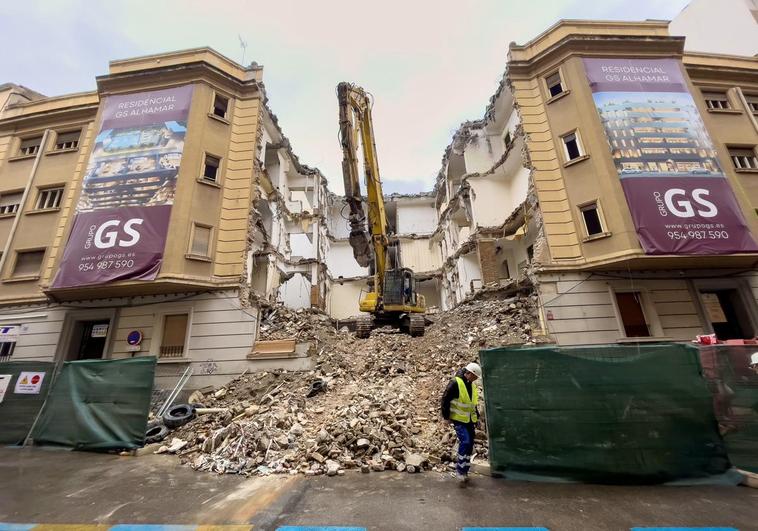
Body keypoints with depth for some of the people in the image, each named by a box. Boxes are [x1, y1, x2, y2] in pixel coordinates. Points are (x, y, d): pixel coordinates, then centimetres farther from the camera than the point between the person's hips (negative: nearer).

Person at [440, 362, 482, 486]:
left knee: (469, 445, 12)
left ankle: (464, 471, 27)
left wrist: (476, 416, 17)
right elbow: (445, 400, -17)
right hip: (458, 420, -8)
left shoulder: (472, 385, 6)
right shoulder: (455, 383, -21)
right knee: (465, 442, -18)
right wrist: (446, 416, -13)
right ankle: (460, 471, -3)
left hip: (470, 420, 8)